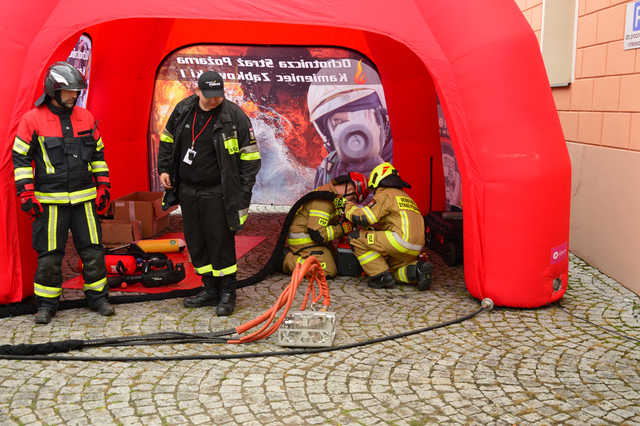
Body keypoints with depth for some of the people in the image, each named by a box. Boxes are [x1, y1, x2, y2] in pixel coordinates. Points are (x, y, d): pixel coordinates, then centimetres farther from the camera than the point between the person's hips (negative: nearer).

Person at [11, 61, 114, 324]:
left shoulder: (86, 118, 8)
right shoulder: (32, 120, -3)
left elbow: (98, 154, 15)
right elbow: (20, 157, 0)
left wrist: (103, 188, 11)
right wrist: (26, 194, -5)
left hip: (84, 199, 3)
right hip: (50, 201, -3)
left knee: (93, 250, 5)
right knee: (48, 255, 3)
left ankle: (97, 297, 20)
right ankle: (46, 304, 18)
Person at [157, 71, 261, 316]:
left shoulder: (235, 116, -10)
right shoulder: (183, 109, 4)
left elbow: (250, 157, -7)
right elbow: (167, 140, 19)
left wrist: (243, 193, -12)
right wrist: (164, 168, 9)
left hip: (216, 193, -5)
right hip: (187, 190, 5)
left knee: (221, 242, -3)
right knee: (196, 242, 11)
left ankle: (227, 293, 11)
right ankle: (210, 289, 23)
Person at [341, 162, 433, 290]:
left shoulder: (385, 194, 1)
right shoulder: (405, 196, 30)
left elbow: (364, 217, -8)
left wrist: (349, 206, 9)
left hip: (401, 240, -9)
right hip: (414, 249, 9)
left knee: (356, 238, -2)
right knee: (392, 268, 31)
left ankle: (382, 277, -4)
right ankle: (418, 270, 1)